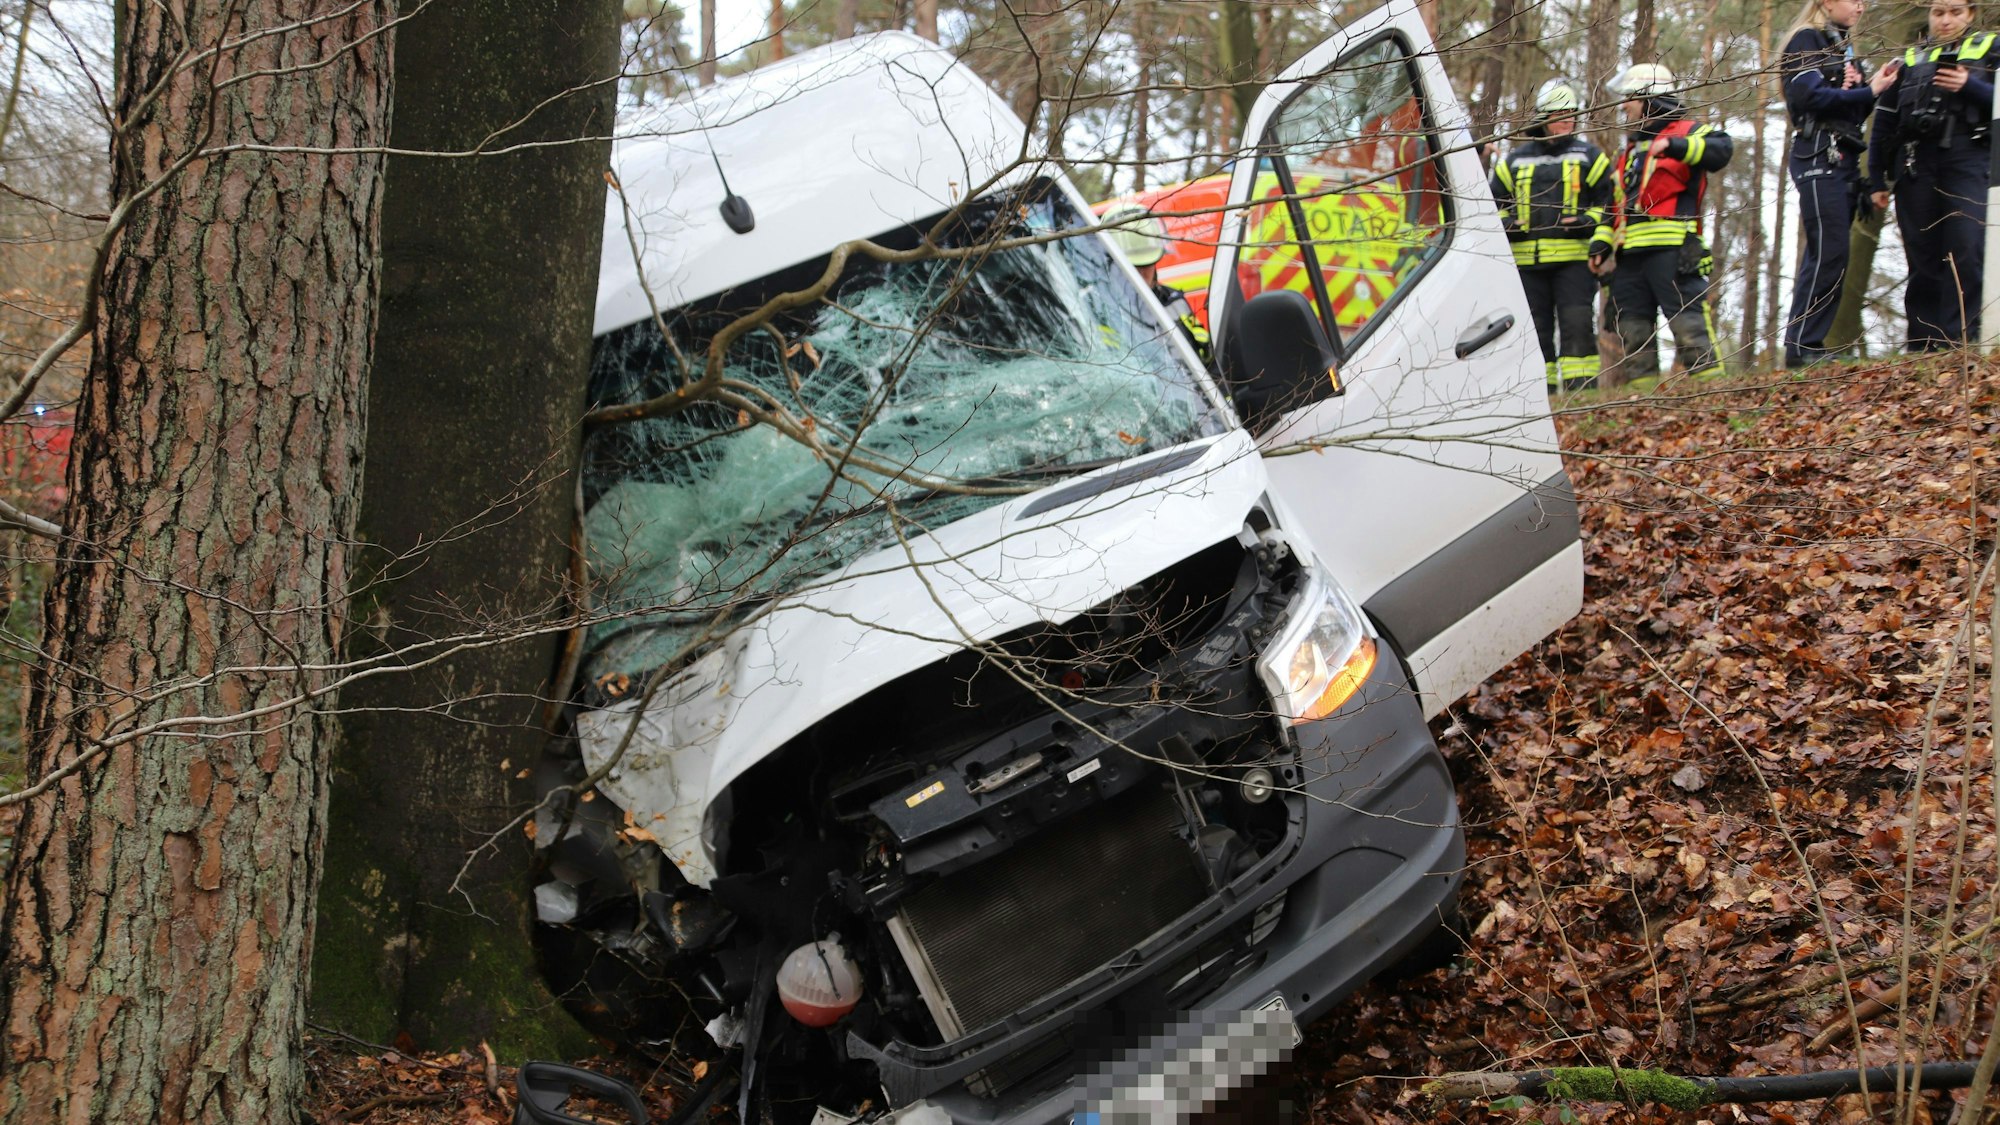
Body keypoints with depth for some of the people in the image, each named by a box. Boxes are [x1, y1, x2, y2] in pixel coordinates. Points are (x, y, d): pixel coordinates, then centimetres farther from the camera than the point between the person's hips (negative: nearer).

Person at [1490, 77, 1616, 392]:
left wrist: (1600, 242, -7)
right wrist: (1504, 227, 4)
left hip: (1574, 258, -3)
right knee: (1535, 331, 5)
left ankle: (1582, 390, -9)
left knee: (1577, 326, -10)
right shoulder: (1516, 160, 15)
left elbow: (1607, 202, 7)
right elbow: (1496, 201, 22)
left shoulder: (1588, 156, 9)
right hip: (1527, 261, 3)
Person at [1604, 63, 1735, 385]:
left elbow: (1721, 149, -18)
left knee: (1687, 317, -12)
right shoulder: (1631, 148, 27)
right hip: (1631, 250, 8)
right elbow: (1616, 202, 30)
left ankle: (1709, 380, -12)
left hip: (1672, 248, -8)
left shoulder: (1687, 131, 4)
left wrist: (1674, 146, -27)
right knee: (1633, 325, 6)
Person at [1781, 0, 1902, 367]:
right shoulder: (1806, 41, -1)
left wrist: (1873, 87, 2)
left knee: (1827, 255, 5)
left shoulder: (1843, 48, 23)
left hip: (1844, 160, 8)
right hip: (1818, 157, -8)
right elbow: (1809, 95, -15)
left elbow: (1853, 112, 19)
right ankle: (1802, 346, -12)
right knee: (1828, 253, -14)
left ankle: (1809, 344, 5)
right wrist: (1867, 92, -12)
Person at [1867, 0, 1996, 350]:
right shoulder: (1910, 60, 20)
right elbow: (1883, 124, 17)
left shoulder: (1988, 51, 14)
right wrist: (1877, 180, 11)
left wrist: (1969, 87, -13)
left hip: (1967, 164, -2)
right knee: (1923, 257, 1)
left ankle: (1960, 341, -14)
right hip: (1914, 167, 2)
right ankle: (1924, 345, 4)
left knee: (1967, 252, -15)